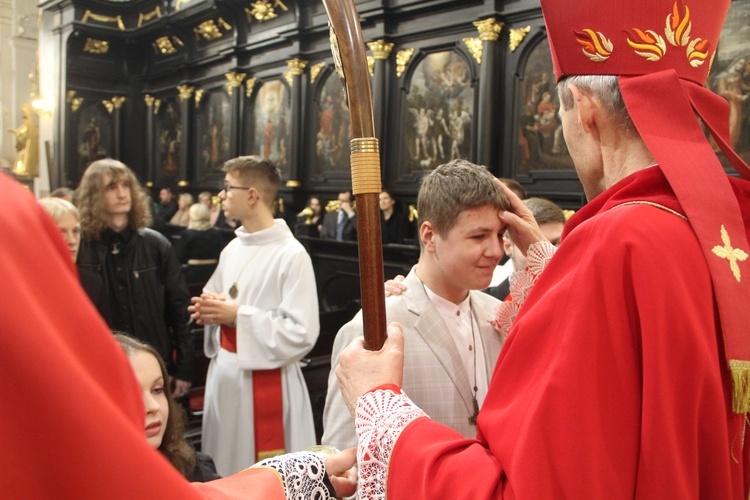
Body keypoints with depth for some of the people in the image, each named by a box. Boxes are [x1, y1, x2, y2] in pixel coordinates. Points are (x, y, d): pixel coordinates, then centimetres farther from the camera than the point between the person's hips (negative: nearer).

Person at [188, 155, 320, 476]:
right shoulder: (232, 249, 9)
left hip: (265, 385, -8)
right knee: (222, 477, 19)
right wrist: (210, 311, -2)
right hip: (223, 376, 8)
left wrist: (237, 315, -19)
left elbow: (302, 334, -22)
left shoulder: (292, 255, -16)